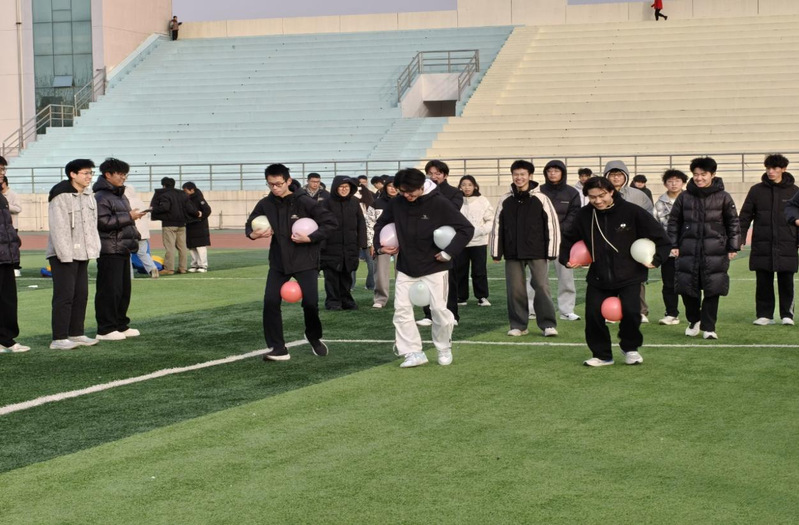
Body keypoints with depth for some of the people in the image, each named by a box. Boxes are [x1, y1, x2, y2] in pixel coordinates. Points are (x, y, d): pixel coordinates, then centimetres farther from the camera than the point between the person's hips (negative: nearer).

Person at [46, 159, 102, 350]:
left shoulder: (88, 195, 13)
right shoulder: (61, 196, -14)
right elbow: (58, 227, -18)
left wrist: (93, 247, 9)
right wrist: (65, 253, -21)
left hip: (82, 253, 9)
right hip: (64, 254, -9)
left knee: (81, 294, 12)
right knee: (64, 296, -9)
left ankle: (76, 334, 21)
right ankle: (59, 338, -7)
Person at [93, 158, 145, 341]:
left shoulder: (121, 196, 20)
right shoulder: (101, 197, -11)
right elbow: (104, 221, -22)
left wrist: (134, 235, 20)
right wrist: (129, 217, -18)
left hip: (123, 250, 10)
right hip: (109, 251, -10)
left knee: (124, 289, 12)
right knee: (110, 290, -8)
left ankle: (121, 325, 20)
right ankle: (105, 329, -4)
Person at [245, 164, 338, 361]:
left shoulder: (305, 202, -14)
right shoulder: (265, 204, -3)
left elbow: (331, 223, -11)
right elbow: (250, 224, 12)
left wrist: (310, 238, -20)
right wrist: (252, 234, -11)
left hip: (305, 260, -3)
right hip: (278, 261, 3)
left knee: (310, 302, -8)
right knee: (270, 302, -9)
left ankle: (314, 338, 22)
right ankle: (278, 348, 0)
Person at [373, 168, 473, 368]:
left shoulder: (439, 203, -17)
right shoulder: (396, 204, -5)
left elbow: (467, 229, -16)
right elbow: (381, 224, 15)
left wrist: (448, 253, -19)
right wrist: (380, 246, -1)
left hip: (434, 267, -4)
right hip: (406, 267, 4)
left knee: (439, 309, -1)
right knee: (402, 309, -2)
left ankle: (444, 349, 21)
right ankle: (414, 353, 4)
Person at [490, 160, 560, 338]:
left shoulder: (541, 199, -2)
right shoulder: (505, 200, 6)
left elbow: (552, 224, -2)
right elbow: (497, 226, 8)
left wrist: (551, 251, -6)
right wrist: (496, 252, 5)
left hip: (537, 252, -3)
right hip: (513, 252, 3)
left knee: (542, 286, -5)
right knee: (515, 289, 4)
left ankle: (548, 324, 1)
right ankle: (518, 325, 13)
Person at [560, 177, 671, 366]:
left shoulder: (632, 212, -11)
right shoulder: (584, 216, -2)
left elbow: (659, 236, -3)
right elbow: (569, 239, 17)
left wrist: (656, 259, -8)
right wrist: (566, 258, 6)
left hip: (629, 276, -3)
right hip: (598, 278, 3)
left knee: (630, 311, -14)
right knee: (593, 315, -4)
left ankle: (630, 348, 14)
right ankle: (602, 355, 16)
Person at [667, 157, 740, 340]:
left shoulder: (723, 198, 2)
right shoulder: (684, 197, 7)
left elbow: (733, 223, 6)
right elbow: (674, 222, 12)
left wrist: (733, 247, 2)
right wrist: (673, 245, 5)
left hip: (715, 252, -2)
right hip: (688, 251, 2)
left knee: (712, 290, -3)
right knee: (687, 288, 1)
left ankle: (708, 327, 7)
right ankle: (693, 321, 25)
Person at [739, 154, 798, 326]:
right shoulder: (756, 190, 6)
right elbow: (745, 216, 7)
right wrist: (740, 237, -1)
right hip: (762, 246, 1)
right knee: (763, 283, 3)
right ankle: (764, 314, 11)